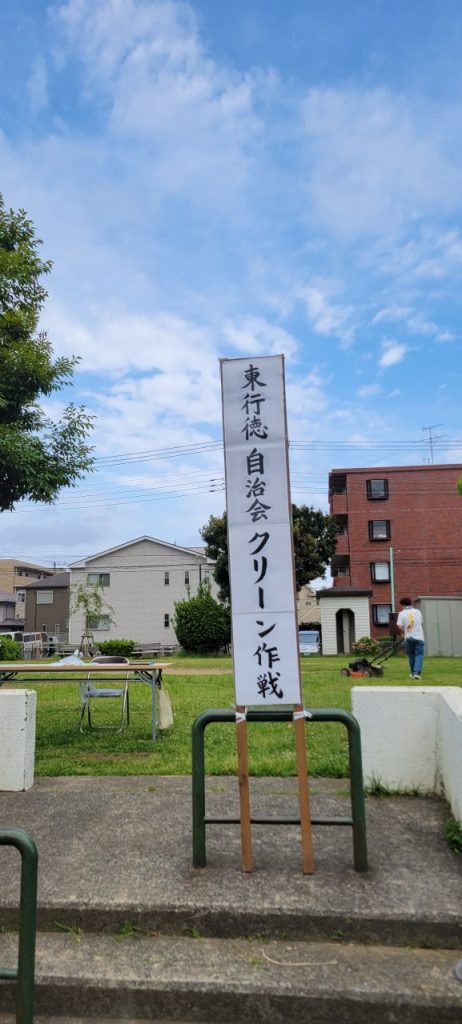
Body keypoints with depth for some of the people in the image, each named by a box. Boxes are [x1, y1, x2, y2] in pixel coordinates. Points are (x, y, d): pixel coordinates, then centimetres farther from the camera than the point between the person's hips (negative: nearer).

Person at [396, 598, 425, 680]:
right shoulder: (417, 611, 5)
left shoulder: (402, 613, -3)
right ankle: (417, 673, -14)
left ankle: (413, 673, 23)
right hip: (419, 637, 0)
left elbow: (400, 627, -12)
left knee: (411, 655, 14)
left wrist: (404, 633, 7)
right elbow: (421, 624, 15)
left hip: (408, 638, 0)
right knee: (419, 655, -1)